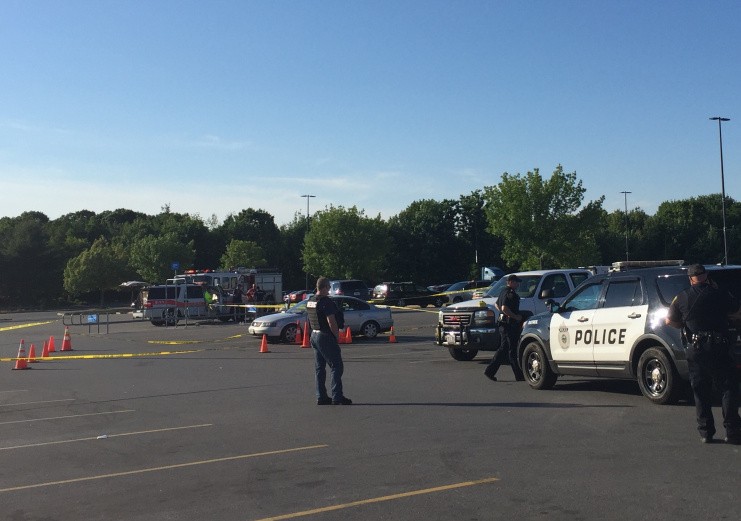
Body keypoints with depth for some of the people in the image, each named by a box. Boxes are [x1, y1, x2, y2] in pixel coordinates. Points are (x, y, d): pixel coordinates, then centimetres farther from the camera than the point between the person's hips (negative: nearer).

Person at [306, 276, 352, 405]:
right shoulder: (327, 302, -18)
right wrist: (337, 336, -9)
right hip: (326, 337, -9)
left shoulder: (310, 301, 9)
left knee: (319, 368, 12)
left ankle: (321, 397, 14)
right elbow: (332, 322, -20)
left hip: (314, 335, 9)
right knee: (336, 367, -3)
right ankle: (337, 397, -5)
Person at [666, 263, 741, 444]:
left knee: (701, 392, 10)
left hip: (695, 348, 2)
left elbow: (669, 321, 8)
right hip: (718, 347, -2)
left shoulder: (682, 297, 4)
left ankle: (705, 432, 10)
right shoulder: (719, 294, -1)